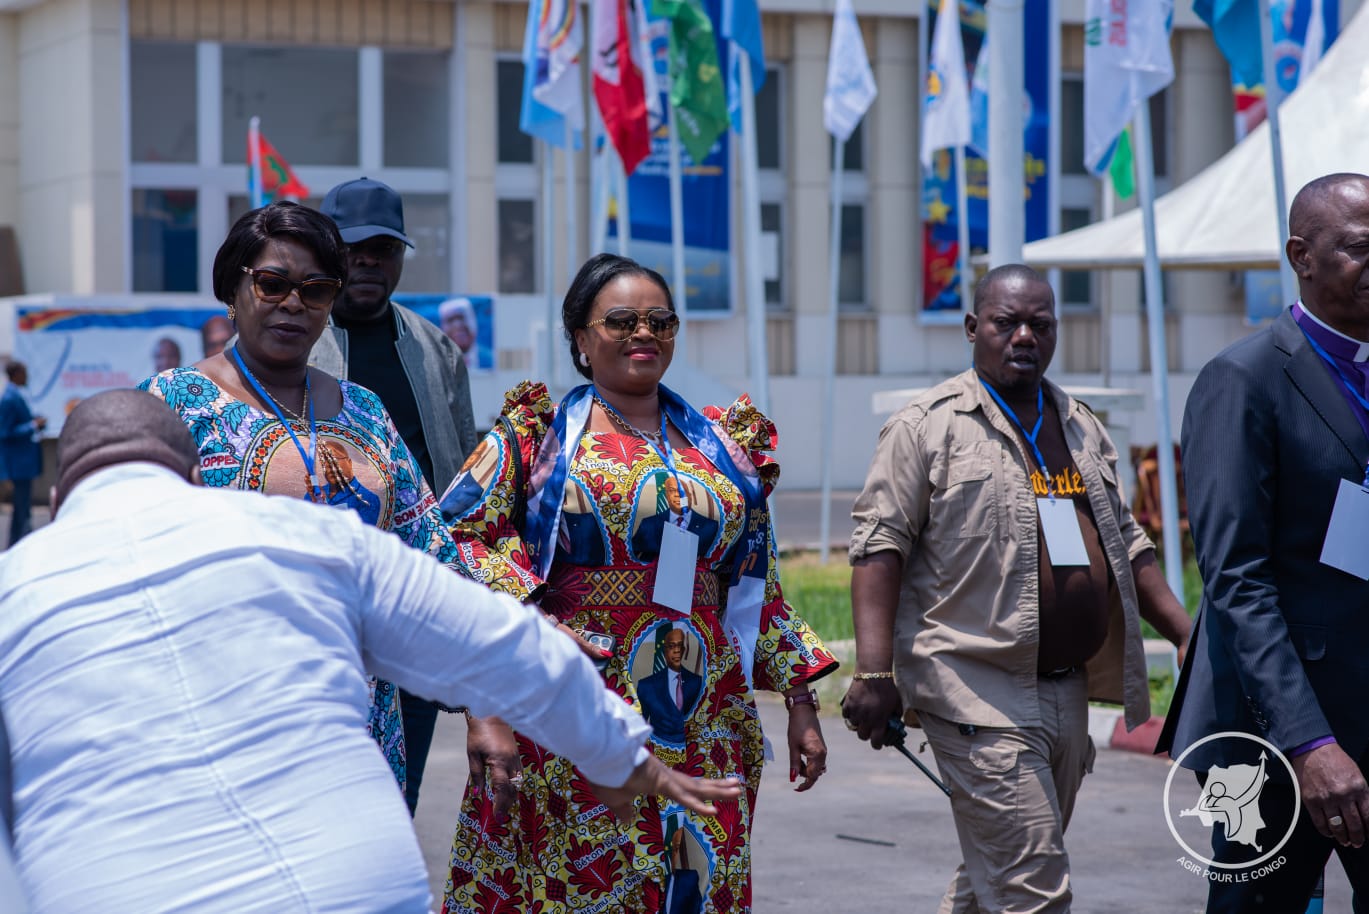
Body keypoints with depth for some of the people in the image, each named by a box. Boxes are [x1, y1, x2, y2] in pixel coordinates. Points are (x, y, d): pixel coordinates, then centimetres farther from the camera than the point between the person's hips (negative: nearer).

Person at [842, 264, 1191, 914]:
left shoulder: (1082, 429, 17)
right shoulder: (928, 426, -3)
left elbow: (1127, 544, 24)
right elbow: (879, 546, -8)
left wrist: (1187, 636, 15)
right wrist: (874, 673, -17)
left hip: (1067, 692, 7)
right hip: (980, 694, -7)